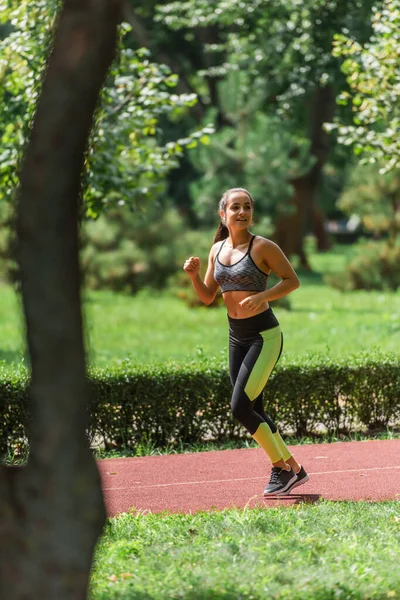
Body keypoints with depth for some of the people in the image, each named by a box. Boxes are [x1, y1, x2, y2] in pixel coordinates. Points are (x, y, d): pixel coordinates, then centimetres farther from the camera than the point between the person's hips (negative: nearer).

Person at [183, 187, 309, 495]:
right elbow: (207, 297, 13)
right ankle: (292, 470, 22)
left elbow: (293, 280, -8)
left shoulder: (262, 247, -11)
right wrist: (194, 275, -7)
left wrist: (261, 297, -22)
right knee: (255, 412, 9)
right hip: (236, 337, 7)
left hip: (264, 336, -7)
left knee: (240, 406, -14)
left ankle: (282, 466, 0)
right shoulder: (217, 250, 7)